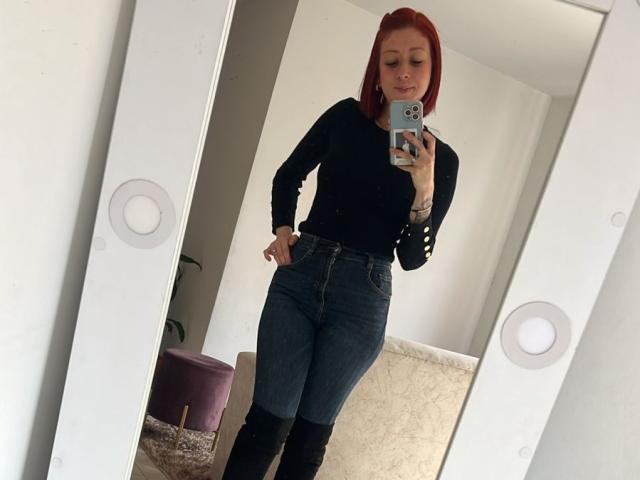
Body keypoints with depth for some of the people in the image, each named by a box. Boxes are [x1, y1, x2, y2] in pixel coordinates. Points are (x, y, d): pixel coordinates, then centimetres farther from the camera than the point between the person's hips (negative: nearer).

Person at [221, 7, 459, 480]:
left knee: (311, 432, 10)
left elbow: (413, 258, -3)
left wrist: (424, 191, -18)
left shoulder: (441, 159, -1)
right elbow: (288, 177, 16)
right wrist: (283, 228, -1)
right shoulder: (346, 117, 2)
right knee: (267, 421, -2)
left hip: (361, 300, -1)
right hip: (298, 278, 1)